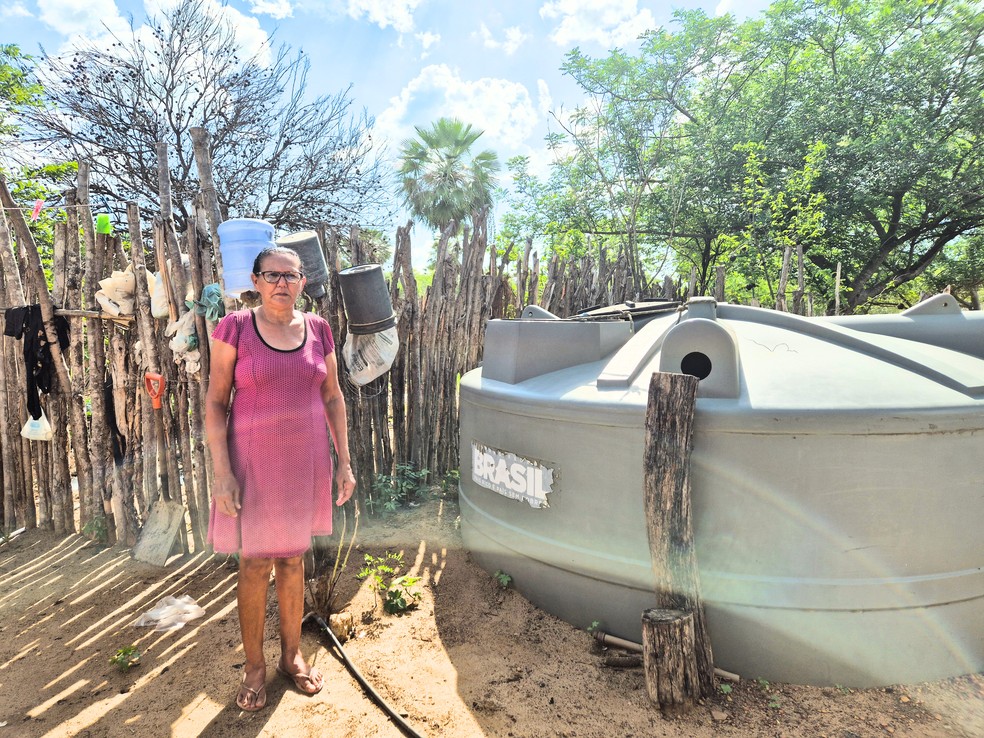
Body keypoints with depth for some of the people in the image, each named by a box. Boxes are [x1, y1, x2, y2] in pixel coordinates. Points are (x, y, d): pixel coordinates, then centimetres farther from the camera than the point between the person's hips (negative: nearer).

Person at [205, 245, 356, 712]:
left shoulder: (318, 330, 2)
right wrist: (222, 472, -13)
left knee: (293, 559, 14)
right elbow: (215, 402, -7)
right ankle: (254, 666, 28)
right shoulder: (235, 328, -7)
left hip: (305, 462, 3)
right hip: (253, 462, -2)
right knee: (254, 565, 7)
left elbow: (332, 398, 6)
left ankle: (292, 655, 33)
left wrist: (344, 461, 3)